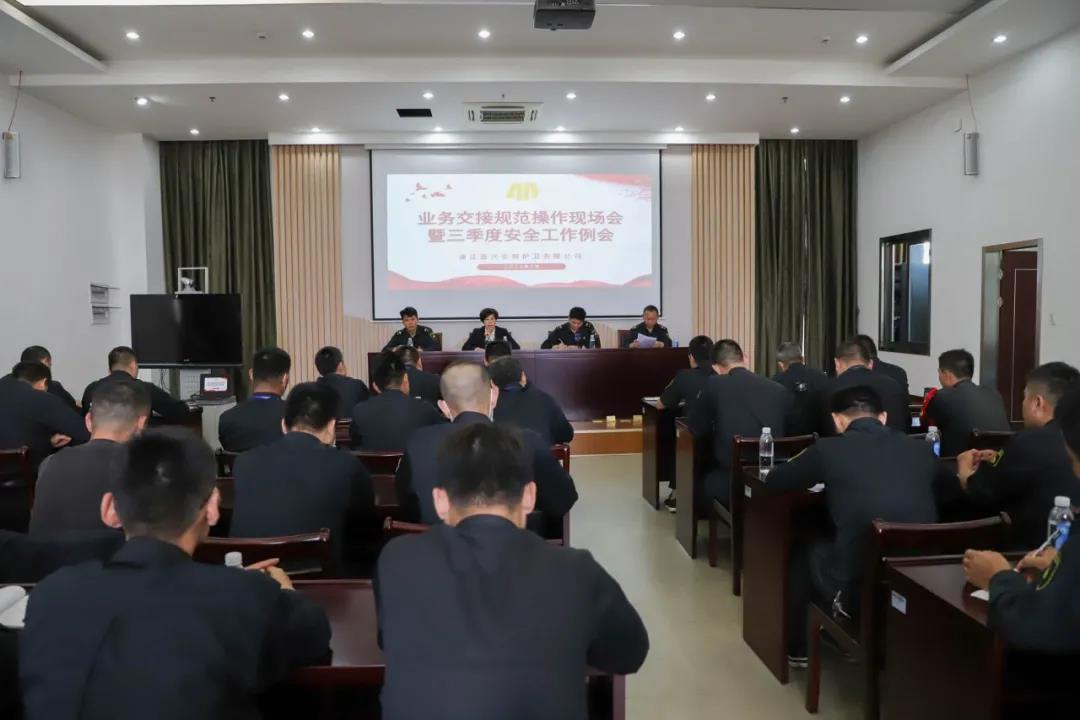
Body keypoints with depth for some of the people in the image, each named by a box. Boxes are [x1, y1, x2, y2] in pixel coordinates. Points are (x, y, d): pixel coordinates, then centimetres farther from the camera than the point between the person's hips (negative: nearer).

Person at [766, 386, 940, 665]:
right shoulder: (921, 449, 3)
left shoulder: (829, 448, -6)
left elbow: (773, 482, 10)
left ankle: (798, 648, 43)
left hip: (858, 588, -3)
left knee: (807, 552, 27)